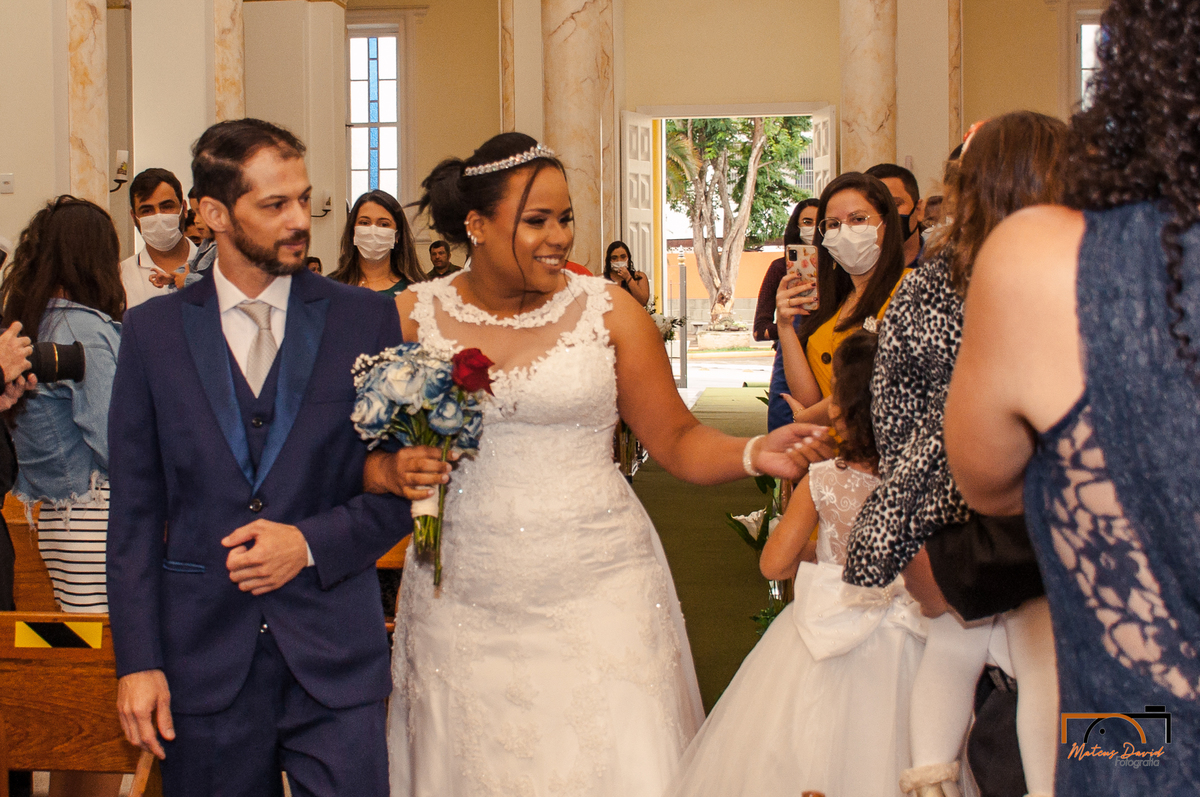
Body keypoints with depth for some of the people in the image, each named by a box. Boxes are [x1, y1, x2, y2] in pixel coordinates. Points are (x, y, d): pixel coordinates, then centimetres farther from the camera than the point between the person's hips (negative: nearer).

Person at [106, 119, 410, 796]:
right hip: (203, 659, 1)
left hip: (335, 660, -1)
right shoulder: (154, 331, 3)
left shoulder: (367, 320, 1)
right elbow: (136, 510, 3)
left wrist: (312, 542, -11)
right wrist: (138, 661, -2)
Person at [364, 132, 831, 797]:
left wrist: (753, 454, -16)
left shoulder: (609, 310, 1)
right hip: (462, 609, 1)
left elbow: (676, 438, 2)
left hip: (597, 596, 0)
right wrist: (394, 472, -14)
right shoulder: (412, 316, 2)